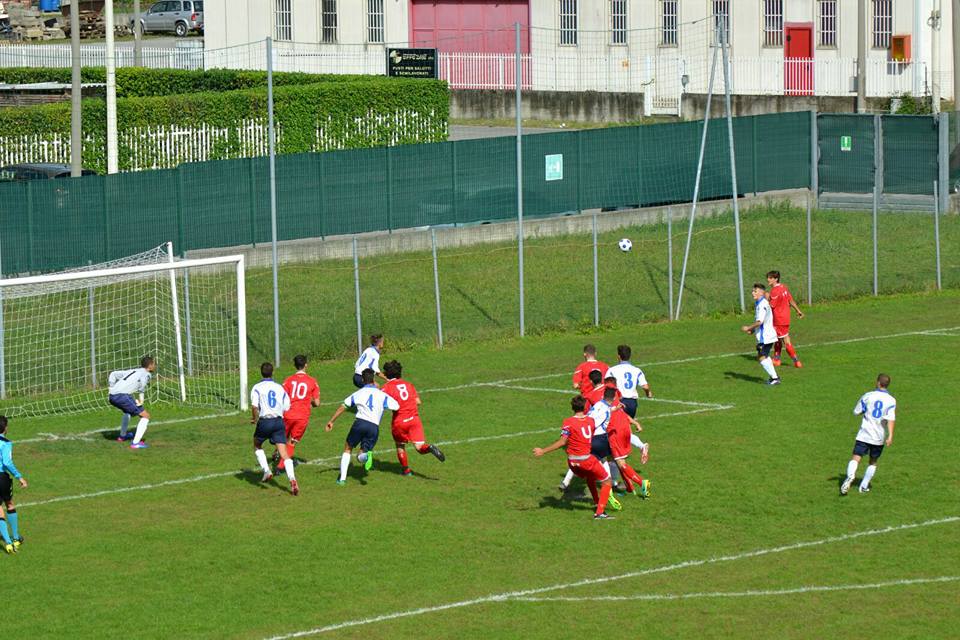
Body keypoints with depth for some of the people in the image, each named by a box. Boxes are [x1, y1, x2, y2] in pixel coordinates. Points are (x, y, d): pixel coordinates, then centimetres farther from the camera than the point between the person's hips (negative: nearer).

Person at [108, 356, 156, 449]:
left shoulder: (133, 371, 28)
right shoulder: (147, 374, 6)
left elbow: (113, 374, 27)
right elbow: (143, 380, -17)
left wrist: (111, 389, 20)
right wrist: (141, 398, -11)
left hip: (111, 396, 8)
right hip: (122, 396, -8)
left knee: (128, 411, 39)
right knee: (146, 416, -1)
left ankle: (122, 436, 53)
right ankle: (135, 443, -11)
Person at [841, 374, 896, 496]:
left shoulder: (868, 396, 0)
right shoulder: (891, 400, -1)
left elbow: (856, 412, 7)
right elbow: (891, 419, -14)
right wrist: (890, 436, -21)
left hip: (864, 434, -1)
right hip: (879, 437, 1)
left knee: (856, 458, -9)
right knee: (873, 462, 20)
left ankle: (850, 476, -37)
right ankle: (864, 486, 18)